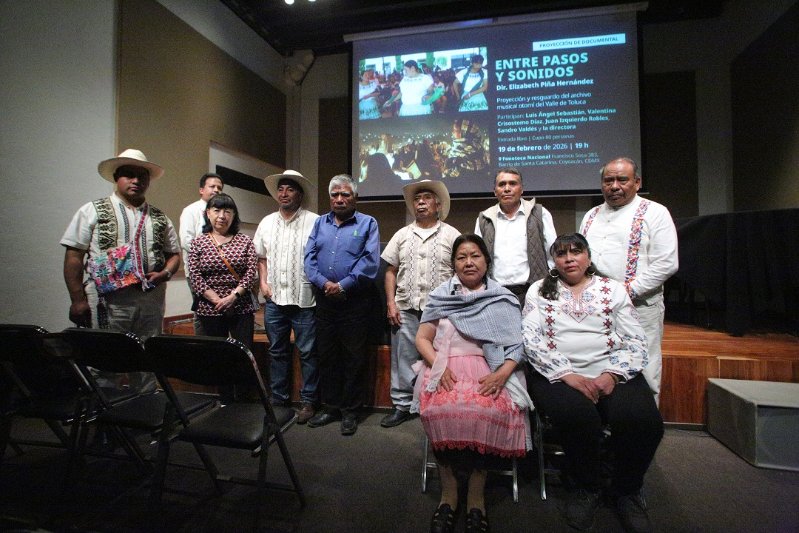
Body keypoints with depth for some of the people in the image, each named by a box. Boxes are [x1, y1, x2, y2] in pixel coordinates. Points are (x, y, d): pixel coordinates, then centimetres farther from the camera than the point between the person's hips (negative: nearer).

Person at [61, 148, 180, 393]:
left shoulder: (160, 218, 14)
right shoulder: (93, 211, 5)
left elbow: (174, 254, 17)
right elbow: (74, 256, 0)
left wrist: (165, 274, -4)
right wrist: (78, 299, -6)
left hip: (151, 301, 3)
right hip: (107, 300, -3)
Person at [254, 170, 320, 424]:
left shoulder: (314, 222, -5)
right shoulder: (267, 222, 12)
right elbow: (261, 257, 19)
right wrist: (263, 282, 7)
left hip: (304, 299, -5)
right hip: (274, 298, 5)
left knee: (307, 352, 4)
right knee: (277, 351, 14)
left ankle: (308, 401, 18)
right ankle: (278, 398, 28)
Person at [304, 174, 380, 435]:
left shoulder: (367, 223, 2)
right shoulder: (320, 223, 15)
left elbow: (370, 261, -10)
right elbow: (309, 257, 6)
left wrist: (343, 285, -15)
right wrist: (323, 282, -10)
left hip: (355, 300, -4)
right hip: (324, 300, 4)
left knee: (354, 357, 4)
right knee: (326, 355, 12)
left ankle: (350, 411, 18)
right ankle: (330, 406, 27)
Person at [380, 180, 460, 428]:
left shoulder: (451, 235, 5)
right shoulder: (402, 235, 13)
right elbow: (391, 271, 12)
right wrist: (391, 303, 2)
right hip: (406, 308, 3)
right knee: (403, 359, 7)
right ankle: (402, 405, 22)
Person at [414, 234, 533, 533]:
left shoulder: (504, 299, 14)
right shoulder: (440, 296, 16)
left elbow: (517, 344, 6)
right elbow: (422, 339, 11)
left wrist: (502, 373, -13)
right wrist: (439, 366, -7)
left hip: (490, 369, 0)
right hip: (445, 367, 1)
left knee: (492, 409, -33)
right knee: (440, 408, -31)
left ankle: (476, 494, -13)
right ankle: (448, 491, -11)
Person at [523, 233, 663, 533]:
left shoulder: (613, 289, 15)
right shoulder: (539, 291, 11)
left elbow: (635, 341, 7)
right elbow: (532, 340, -1)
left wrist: (612, 375, -10)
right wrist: (567, 375, -13)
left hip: (611, 373, 2)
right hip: (558, 375, -2)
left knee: (644, 420, -26)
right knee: (578, 416, -32)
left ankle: (627, 491, 7)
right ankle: (586, 488, 1)